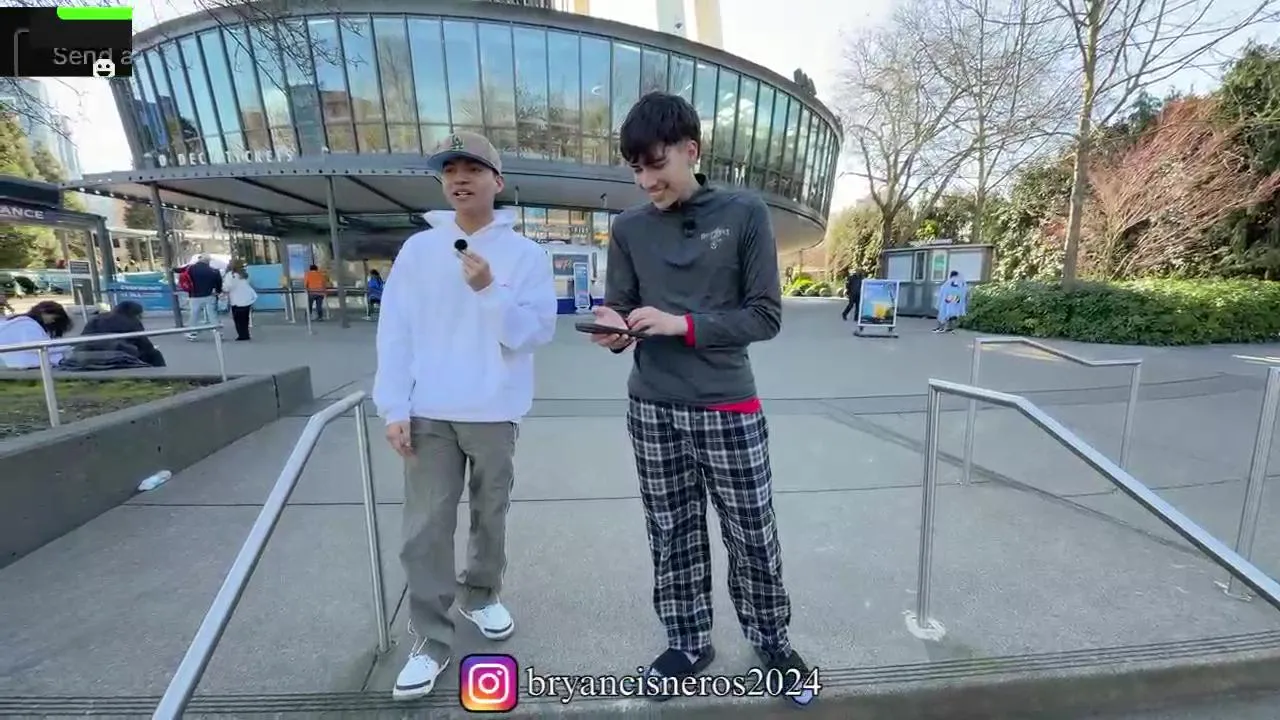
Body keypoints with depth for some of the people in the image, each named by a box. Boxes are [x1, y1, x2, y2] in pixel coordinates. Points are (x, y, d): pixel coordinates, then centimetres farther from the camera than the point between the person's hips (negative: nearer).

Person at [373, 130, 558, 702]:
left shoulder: (525, 254, -1)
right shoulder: (417, 249, 4)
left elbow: (538, 331, -7)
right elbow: (395, 331, 1)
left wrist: (490, 291, -20)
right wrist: (394, 408, -4)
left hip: (493, 412, 0)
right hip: (428, 414, 1)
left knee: (490, 515, 15)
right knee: (424, 531, 4)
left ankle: (482, 596, 40)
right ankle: (430, 642, 19)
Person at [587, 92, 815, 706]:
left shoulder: (745, 214, -4)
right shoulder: (629, 228, 5)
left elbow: (765, 316, -6)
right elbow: (618, 309, 8)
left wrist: (682, 324, -17)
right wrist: (614, 329, -16)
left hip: (728, 410, -2)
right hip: (653, 410, 3)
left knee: (753, 537, 12)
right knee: (672, 537, 14)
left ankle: (771, 640, 38)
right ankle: (688, 643, 37)